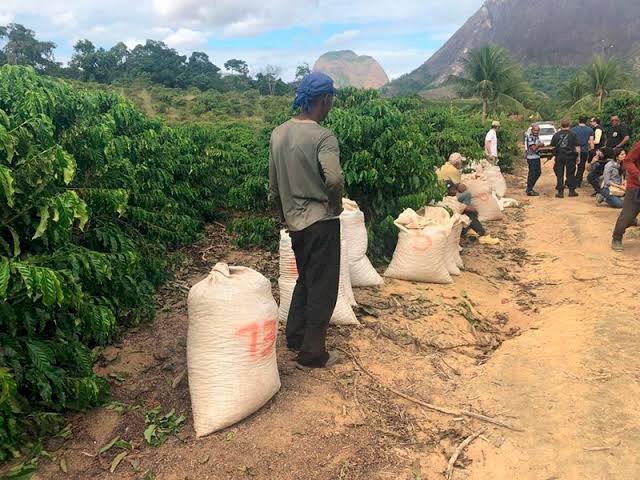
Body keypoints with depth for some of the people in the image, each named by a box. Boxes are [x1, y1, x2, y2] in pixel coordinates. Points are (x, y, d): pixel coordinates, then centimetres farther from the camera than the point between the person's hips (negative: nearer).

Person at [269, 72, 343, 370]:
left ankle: (294, 337, 35)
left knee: (305, 280, 24)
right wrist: (335, 203, -12)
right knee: (323, 289, 5)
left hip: (295, 221, 7)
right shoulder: (323, 137, -16)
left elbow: (274, 185, 11)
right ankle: (312, 355, 16)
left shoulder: (278, 134, 6)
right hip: (321, 222, -7)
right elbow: (334, 178, -33)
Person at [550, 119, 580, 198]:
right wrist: (578, 156, 3)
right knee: (570, 174, 9)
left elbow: (552, 146, 6)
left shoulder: (556, 135, 1)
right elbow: (577, 147, -5)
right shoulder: (573, 134, -4)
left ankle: (560, 192, 5)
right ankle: (571, 191, 14)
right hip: (570, 156, -1)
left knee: (559, 174, 6)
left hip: (559, 156, 1)